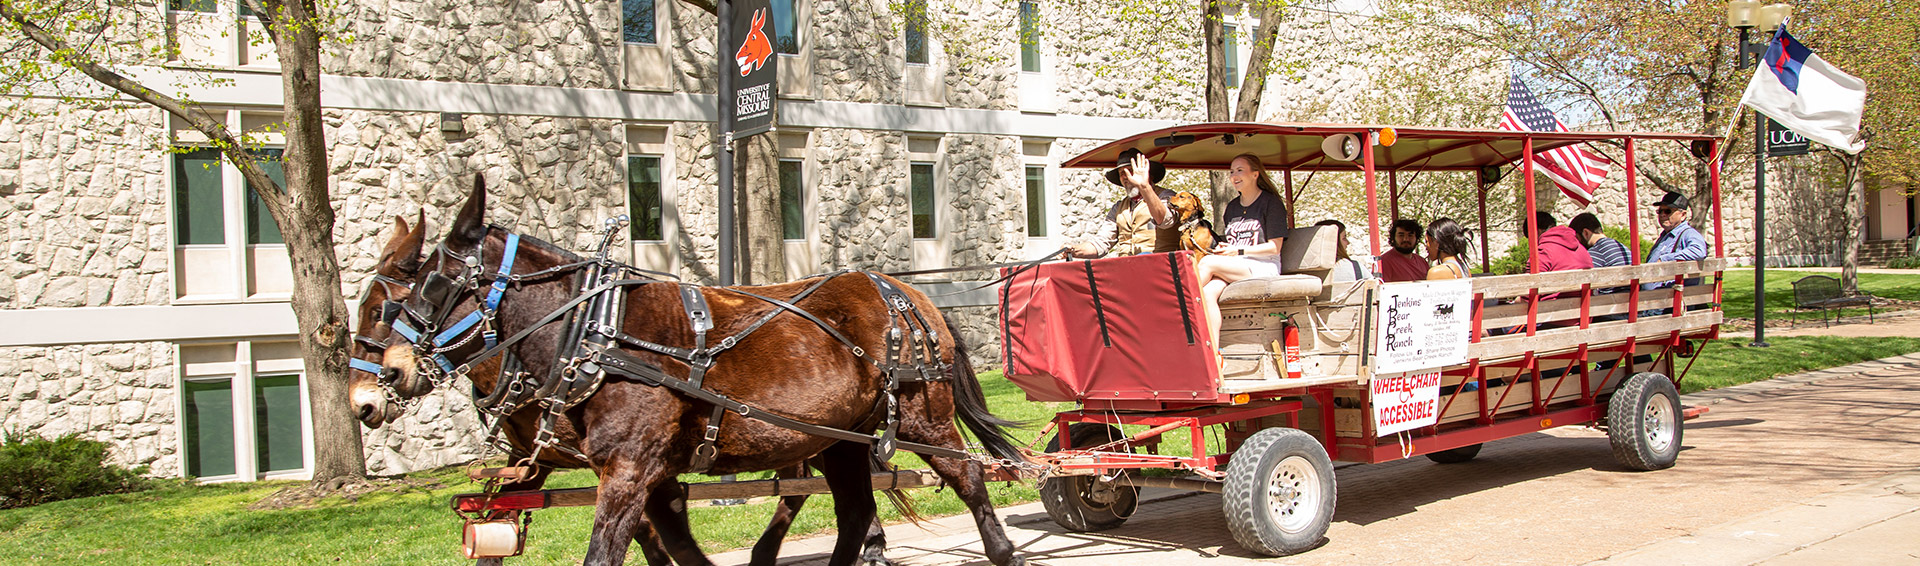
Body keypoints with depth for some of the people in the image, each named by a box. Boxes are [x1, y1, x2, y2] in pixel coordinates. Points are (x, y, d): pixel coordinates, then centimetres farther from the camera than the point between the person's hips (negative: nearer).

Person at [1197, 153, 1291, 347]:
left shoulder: (1271, 203, 2)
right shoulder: (1232, 207, 22)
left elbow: (1274, 247, -5)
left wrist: (1239, 251, -12)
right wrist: (1223, 249, 0)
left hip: (1263, 268, -5)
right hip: (1233, 269, 5)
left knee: (1207, 263, -28)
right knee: (1208, 292, -29)